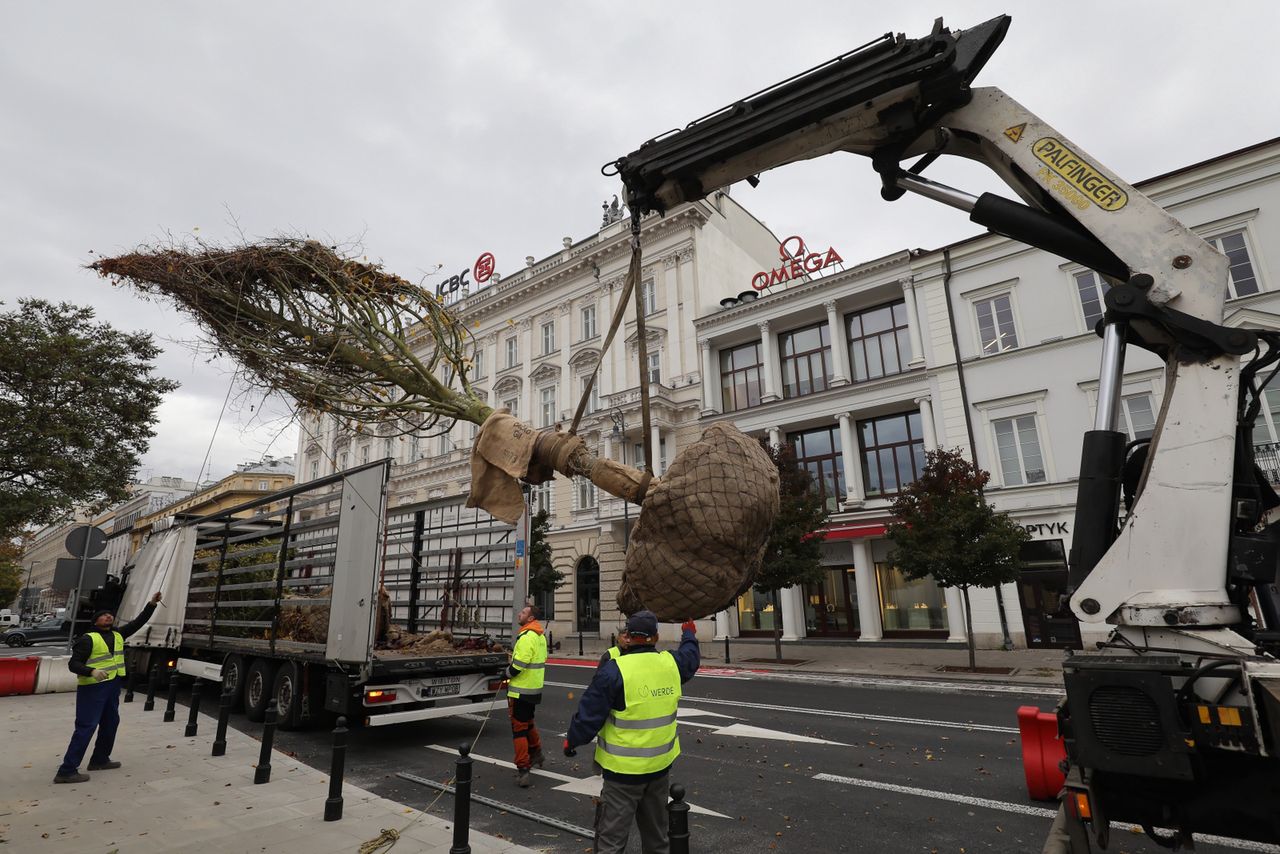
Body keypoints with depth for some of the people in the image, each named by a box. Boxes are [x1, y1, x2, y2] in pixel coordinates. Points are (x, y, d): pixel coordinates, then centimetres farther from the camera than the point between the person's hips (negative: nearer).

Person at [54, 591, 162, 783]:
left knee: (111, 723, 16)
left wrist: (152, 604, 3)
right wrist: (92, 671, -30)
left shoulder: (118, 635, 10)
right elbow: (73, 664, -13)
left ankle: (99, 760, 29)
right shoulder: (88, 639, -10)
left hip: (112, 686, 8)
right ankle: (67, 771, -5)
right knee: (86, 727, -10)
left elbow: (138, 623, 12)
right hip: (93, 688, -8)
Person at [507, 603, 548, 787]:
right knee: (528, 723, 26)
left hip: (521, 691, -9)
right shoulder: (540, 636, 9)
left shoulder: (526, 637, -22)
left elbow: (518, 666, -25)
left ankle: (523, 770, 2)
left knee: (519, 728, 0)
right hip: (535, 689, 9)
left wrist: (508, 672, -6)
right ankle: (536, 754, 43)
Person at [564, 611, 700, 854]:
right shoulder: (671, 663, -6)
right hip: (660, 763, 5)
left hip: (624, 769, -5)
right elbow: (691, 657, 18)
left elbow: (589, 715, -15)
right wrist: (689, 635, 38)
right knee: (656, 830, 24)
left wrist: (571, 741, 3)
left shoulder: (614, 670, -22)